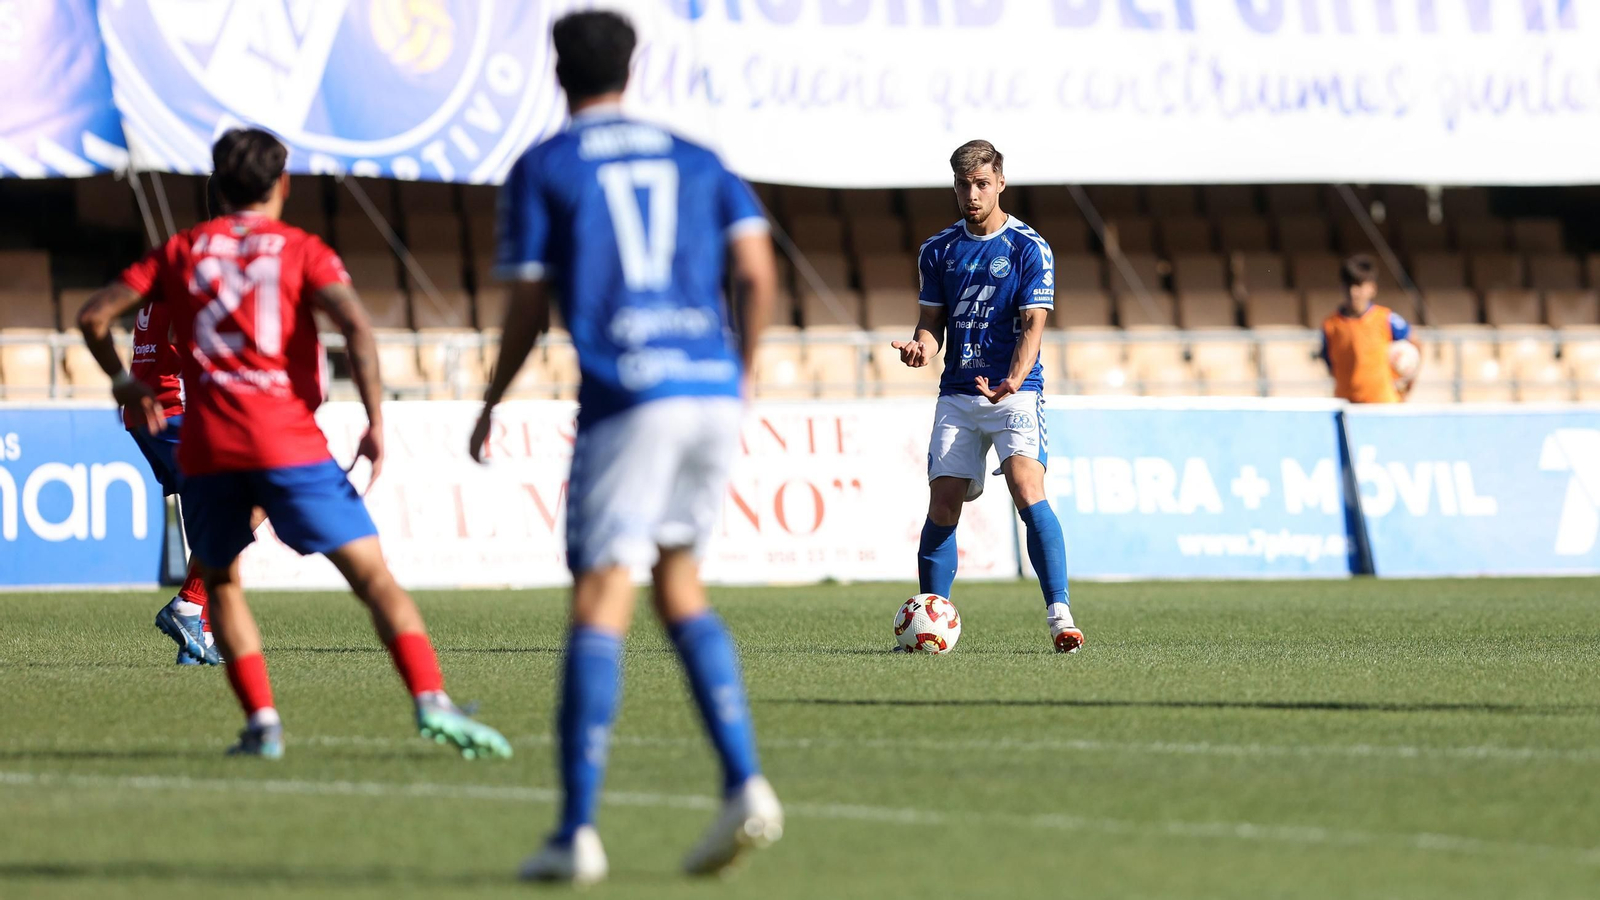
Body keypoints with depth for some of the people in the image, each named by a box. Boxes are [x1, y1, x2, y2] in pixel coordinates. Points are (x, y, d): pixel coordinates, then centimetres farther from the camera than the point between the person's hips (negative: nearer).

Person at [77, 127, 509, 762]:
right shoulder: (301, 250, 8)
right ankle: (431, 703, -21)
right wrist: (376, 421, -9)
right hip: (288, 442, -2)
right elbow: (354, 324, -10)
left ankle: (261, 721, 7)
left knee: (219, 582, 23)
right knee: (373, 575, -3)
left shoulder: (182, 251, 16)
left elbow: (94, 315, 13)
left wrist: (123, 382, 30)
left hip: (206, 447, 3)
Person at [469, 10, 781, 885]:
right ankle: (743, 786, 1)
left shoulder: (540, 170, 7)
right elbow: (758, 272, 7)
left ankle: (577, 831, -11)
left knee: (600, 605, -6)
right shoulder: (696, 162, 18)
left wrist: (490, 408, 19)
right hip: (712, 388, 4)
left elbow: (527, 309, 5)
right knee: (679, 584, 17)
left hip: (626, 396, -4)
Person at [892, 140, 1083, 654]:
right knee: (943, 504, -2)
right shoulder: (938, 251, 11)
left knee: (1028, 491, -20)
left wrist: (1014, 381, -26)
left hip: (1015, 394, -4)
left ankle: (1060, 616, -21)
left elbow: (1033, 325, -8)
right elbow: (932, 320, 14)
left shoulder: (1029, 249, -2)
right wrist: (922, 346, -11)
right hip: (957, 394, 4)